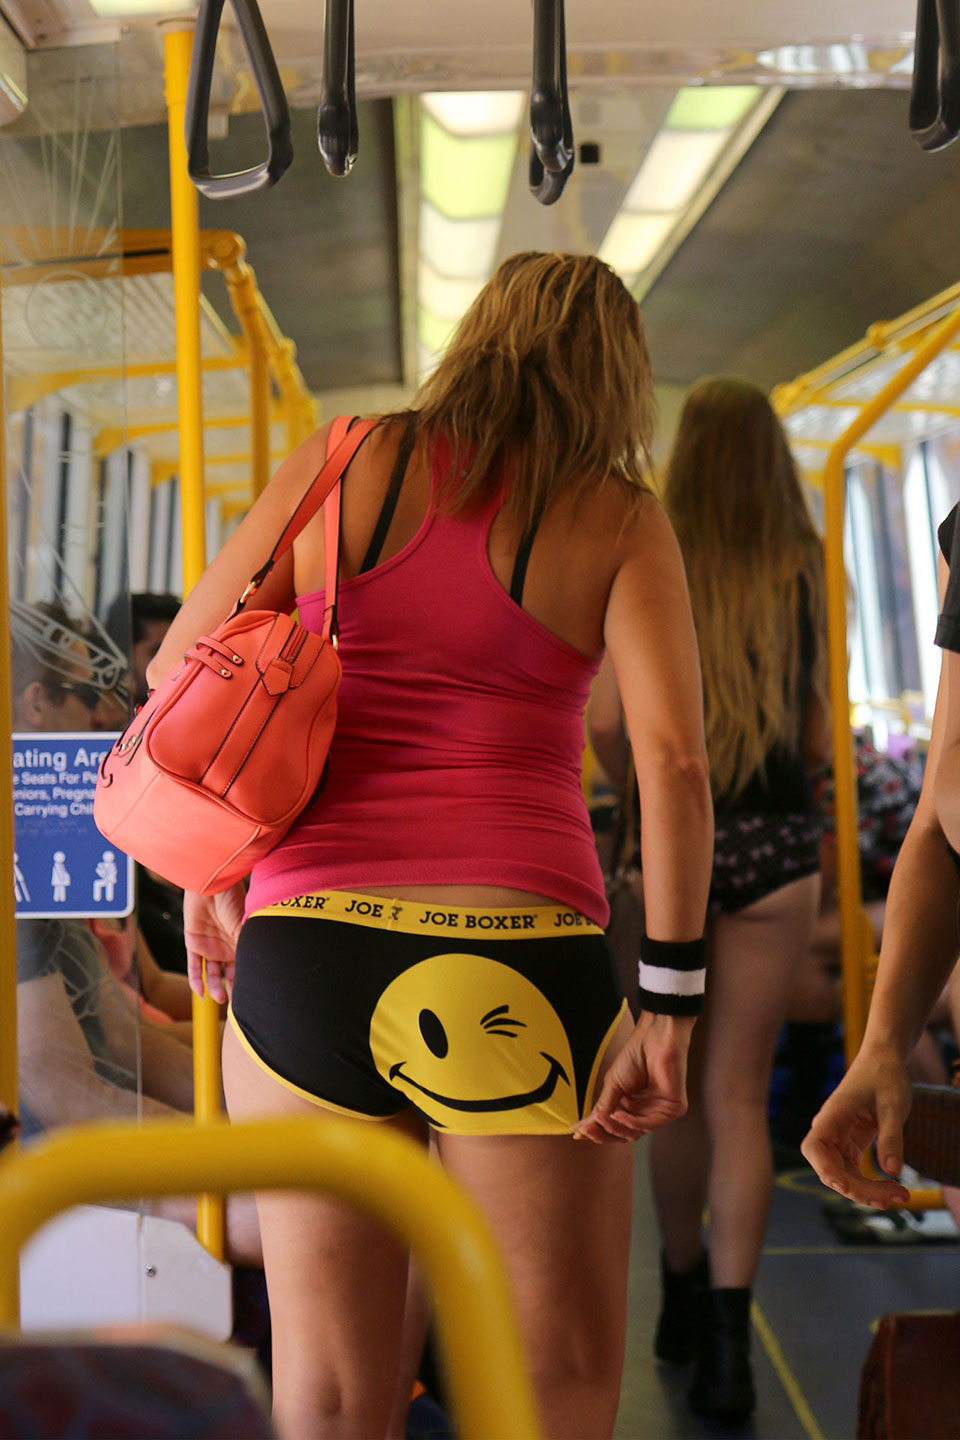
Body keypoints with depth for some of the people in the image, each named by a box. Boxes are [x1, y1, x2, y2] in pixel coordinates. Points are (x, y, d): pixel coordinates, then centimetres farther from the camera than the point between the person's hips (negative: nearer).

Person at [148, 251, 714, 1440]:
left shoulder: (342, 464, 8)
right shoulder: (618, 519, 4)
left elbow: (179, 675, 8)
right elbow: (672, 762, -9)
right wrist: (669, 1008, -6)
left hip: (304, 942, 2)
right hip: (519, 958, -2)